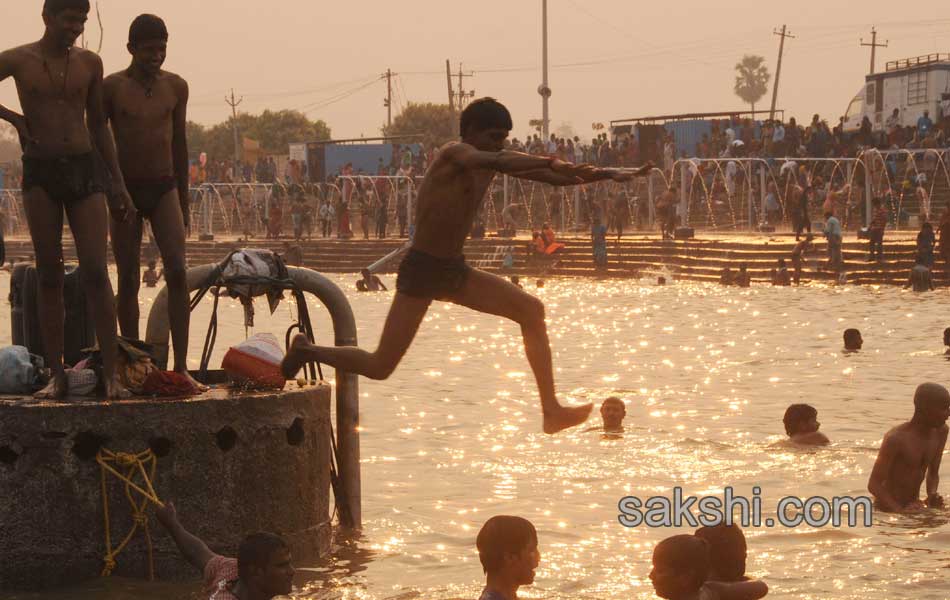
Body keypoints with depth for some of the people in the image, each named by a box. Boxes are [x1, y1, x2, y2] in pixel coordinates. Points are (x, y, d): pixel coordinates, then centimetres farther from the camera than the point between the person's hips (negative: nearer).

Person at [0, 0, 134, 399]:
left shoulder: (89, 63, 9)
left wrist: (117, 183, 14)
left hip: (85, 169, 1)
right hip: (40, 172, -1)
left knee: (95, 272, -8)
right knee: (49, 275, 1)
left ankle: (111, 373, -8)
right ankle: (57, 375, 3)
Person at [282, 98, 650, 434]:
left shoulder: (491, 160, 8)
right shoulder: (455, 153, -16)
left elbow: (557, 178, 8)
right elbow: (493, 162, -39)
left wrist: (605, 174, -5)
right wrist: (552, 162, -45)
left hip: (455, 269, 8)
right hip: (421, 269, -8)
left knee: (530, 310, -3)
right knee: (381, 368, -7)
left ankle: (551, 411, -3)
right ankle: (307, 351, 19)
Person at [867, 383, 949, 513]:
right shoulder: (896, 439, -23)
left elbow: (933, 473, 10)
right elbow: (873, 485, -20)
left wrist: (932, 497, -11)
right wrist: (899, 510, -32)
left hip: (913, 506, 6)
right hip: (888, 508, -6)